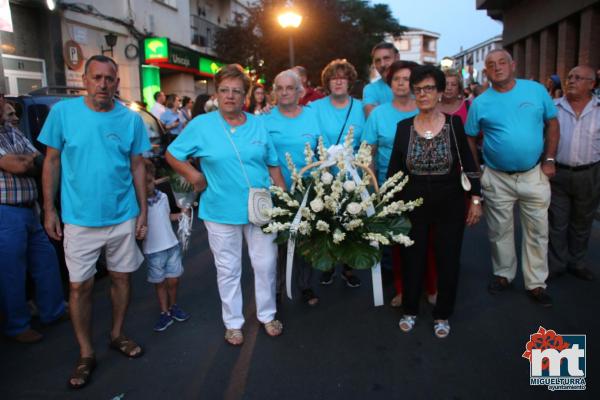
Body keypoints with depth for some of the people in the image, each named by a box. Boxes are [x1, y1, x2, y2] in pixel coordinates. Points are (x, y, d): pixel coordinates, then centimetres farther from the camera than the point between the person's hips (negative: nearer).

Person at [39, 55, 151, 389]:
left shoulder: (132, 119, -1)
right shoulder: (62, 112, -4)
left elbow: (137, 166, 5)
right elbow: (52, 161, 1)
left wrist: (143, 211, 3)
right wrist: (49, 209, -1)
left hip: (123, 217, 2)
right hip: (79, 220, -1)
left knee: (122, 277, 13)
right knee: (80, 286, 5)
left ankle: (118, 335, 35)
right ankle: (86, 354, 23)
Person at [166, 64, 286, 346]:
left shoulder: (258, 125, 5)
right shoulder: (201, 125, -3)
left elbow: (273, 165, 10)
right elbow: (172, 155, 5)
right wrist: (195, 177, -6)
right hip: (221, 212, -2)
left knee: (266, 265, 11)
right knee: (228, 270, 11)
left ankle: (267, 315, 33)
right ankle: (233, 322, 29)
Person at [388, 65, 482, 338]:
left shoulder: (454, 123, -4)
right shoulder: (404, 126, -1)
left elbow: (469, 164, 0)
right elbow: (394, 169, 2)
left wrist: (476, 199, -2)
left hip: (450, 205, -1)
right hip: (413, 204, 1)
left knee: (448, 261, 8)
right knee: (412, 259, 10)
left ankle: (442, 315, 28)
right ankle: (410, 309, 31)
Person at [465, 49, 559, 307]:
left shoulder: (536, 90, -1)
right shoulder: (480, 103, -3)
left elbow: (552, 124, 6)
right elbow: (470, 139, 4)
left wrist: (549, 160, -1)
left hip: (534, 175, 1)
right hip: (497, 179, 0)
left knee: (537, 231, 8)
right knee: (500, 231, 12)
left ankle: (536, 283, 22)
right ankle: (503, 274, 32)